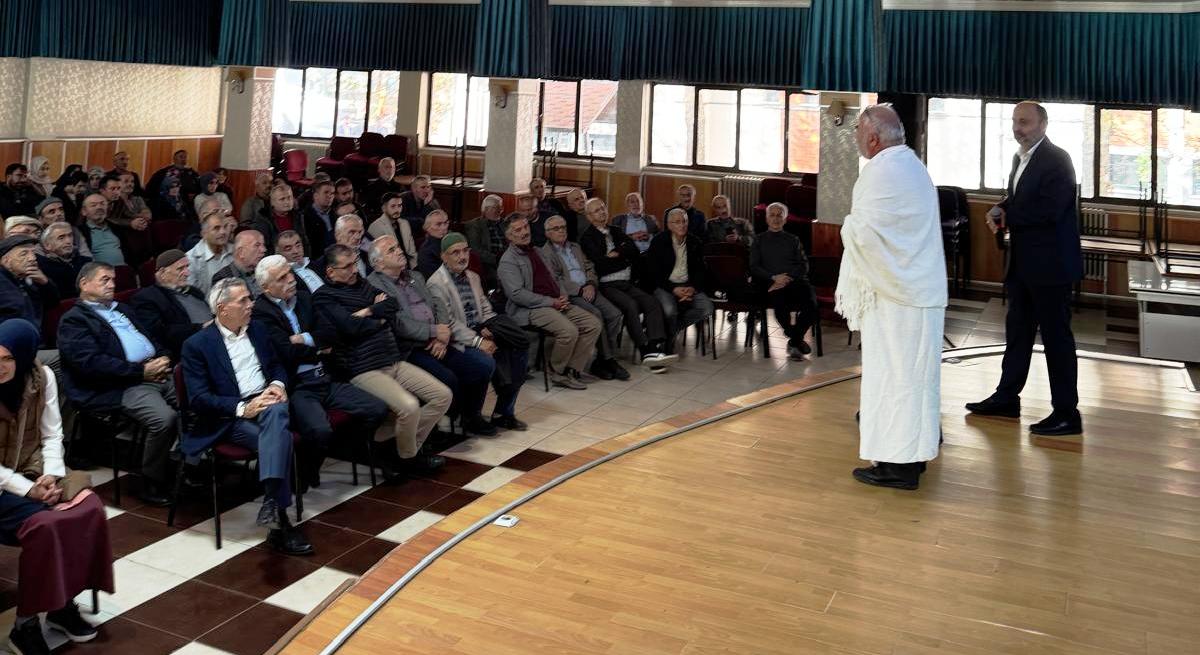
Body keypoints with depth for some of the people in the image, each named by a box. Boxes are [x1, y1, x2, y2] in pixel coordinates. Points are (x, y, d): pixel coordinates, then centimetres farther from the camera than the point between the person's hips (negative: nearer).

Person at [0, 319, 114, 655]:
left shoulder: (42, 377, -2)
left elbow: (52, 435, 2)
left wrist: (51, 475, -15)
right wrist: (27, 489, -21)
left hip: (35, 471, 5)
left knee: (89, 508, -21)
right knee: (43, 524, -30)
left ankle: (63, 604, -5)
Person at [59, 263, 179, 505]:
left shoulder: (122, 309, 28)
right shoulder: (73, 321, 3)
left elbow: (151, 338, 26)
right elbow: (91, 362, -12)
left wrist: (163, 358, 2)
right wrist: (141, 371, -15)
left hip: (156, 374, 8)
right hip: (120, 388, -7)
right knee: (165, 418, -31)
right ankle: (152, 485, -13)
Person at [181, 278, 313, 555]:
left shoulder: (257, 330, 16)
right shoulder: (196, 344, -1)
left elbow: (276, 365, 25)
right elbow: (198, 399, -8)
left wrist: (278, 384, 0)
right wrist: (243, 408, -19)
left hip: (266, 402, 4)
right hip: (230, 418, -4)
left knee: (277, 413, -35)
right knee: (280, 438, -33)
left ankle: (272, 501, -45)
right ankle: (280, 522, -31)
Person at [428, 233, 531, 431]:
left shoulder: (473, 277, 18)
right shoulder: (436, 283, -8)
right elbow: (449, 322, -15)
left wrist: (488, 328, -4)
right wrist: (478, 341, -22)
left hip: (479, 332, 8)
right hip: (458, 341, -7)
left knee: (520, 350, -13)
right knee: (492, 357, -32)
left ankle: (504, 412, -5)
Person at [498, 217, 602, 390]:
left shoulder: (535, 251, 22)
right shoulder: (508, 261, -6)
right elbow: (517, 294, -16)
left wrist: (562, 296, 5)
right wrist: (551, 302, -17)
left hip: (555, 303, 9)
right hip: (530, 309, -9)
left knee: (593, 325, -7)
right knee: (569, 331, -30)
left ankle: (571, 371, -5)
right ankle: (557, 373, -6)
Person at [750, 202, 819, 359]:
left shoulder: (793, 240, 25)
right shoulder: (759, 240, 21)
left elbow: (804, 266, 12)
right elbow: (754, 267, 9)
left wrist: (786, 278, -8)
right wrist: (774, 277, -9)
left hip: (795, 280, 2)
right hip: (771, 282, -2)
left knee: (812, 304, -30)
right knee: (780, 303, -37)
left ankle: (794, 342, -9)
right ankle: (797, 340, -13)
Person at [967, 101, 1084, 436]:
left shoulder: (1056, 160, -14)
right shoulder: (1021, 158, 13)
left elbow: (1049, 210, -25)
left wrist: (1007, 215, -14)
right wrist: (1001, 209, -3)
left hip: (1050, 263, -9)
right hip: (1023, 261, 9)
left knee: (1056, 336, -3)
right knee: (1017, 330, 16)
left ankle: (1067, 414, 5)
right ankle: (1006, 397, 28)